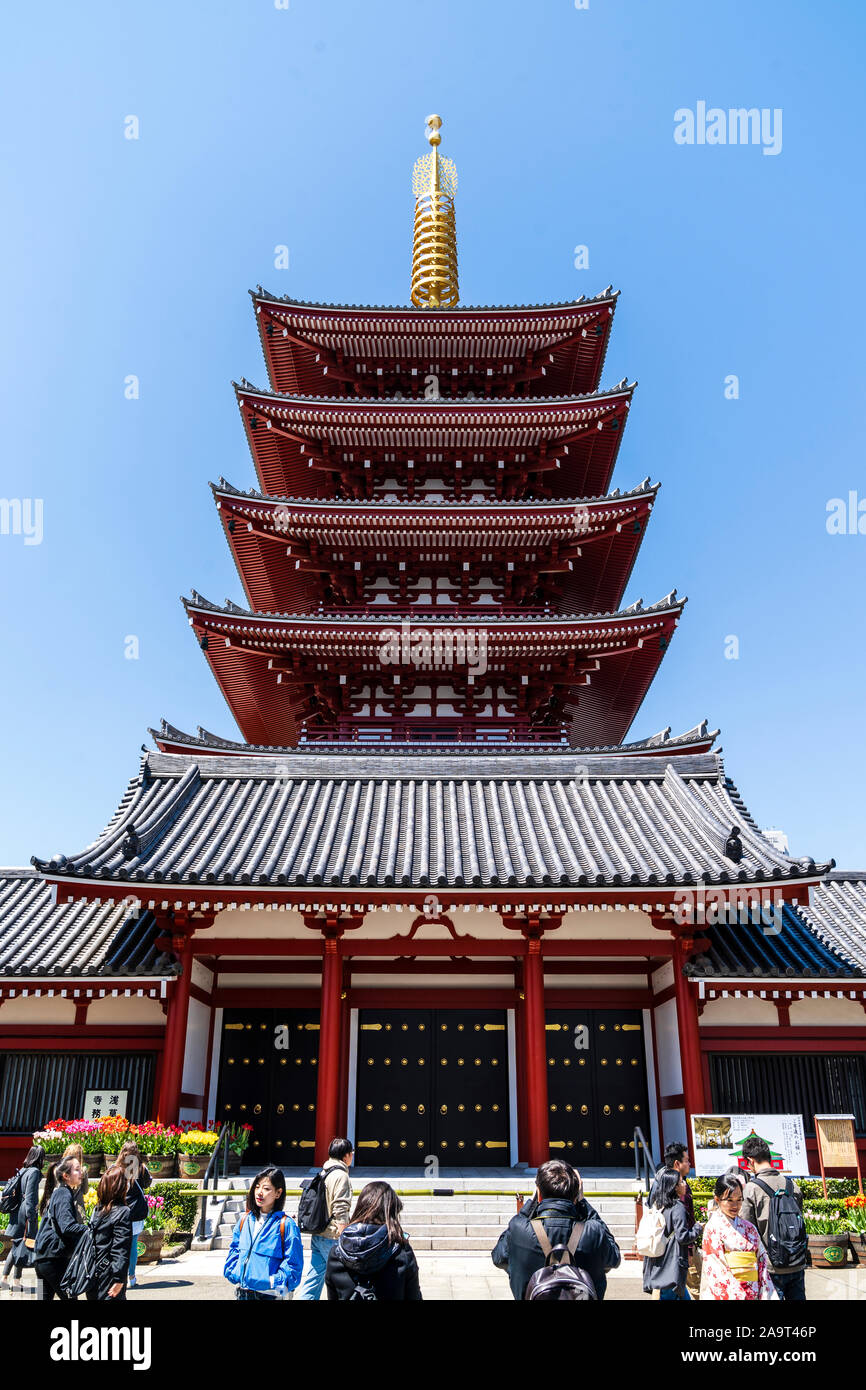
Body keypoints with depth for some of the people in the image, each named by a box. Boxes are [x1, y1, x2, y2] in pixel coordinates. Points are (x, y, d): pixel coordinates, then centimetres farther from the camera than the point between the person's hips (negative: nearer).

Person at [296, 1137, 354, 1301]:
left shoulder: (323, 1173, 12)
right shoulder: (341, 1176, -15)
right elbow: (340, 1212, -20)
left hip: (317, 1235, 8)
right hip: (331, 1237, -8)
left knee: (315, 1274, 12)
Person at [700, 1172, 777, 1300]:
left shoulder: (749, 1227, 11)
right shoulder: (713, 1227, -6)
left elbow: (761, 1260, 8)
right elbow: (716, 1269, -11)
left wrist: (767, 1294, -3)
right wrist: (738, 1295, -17)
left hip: (753, 1294, 5)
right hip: (728, 1293, -5)